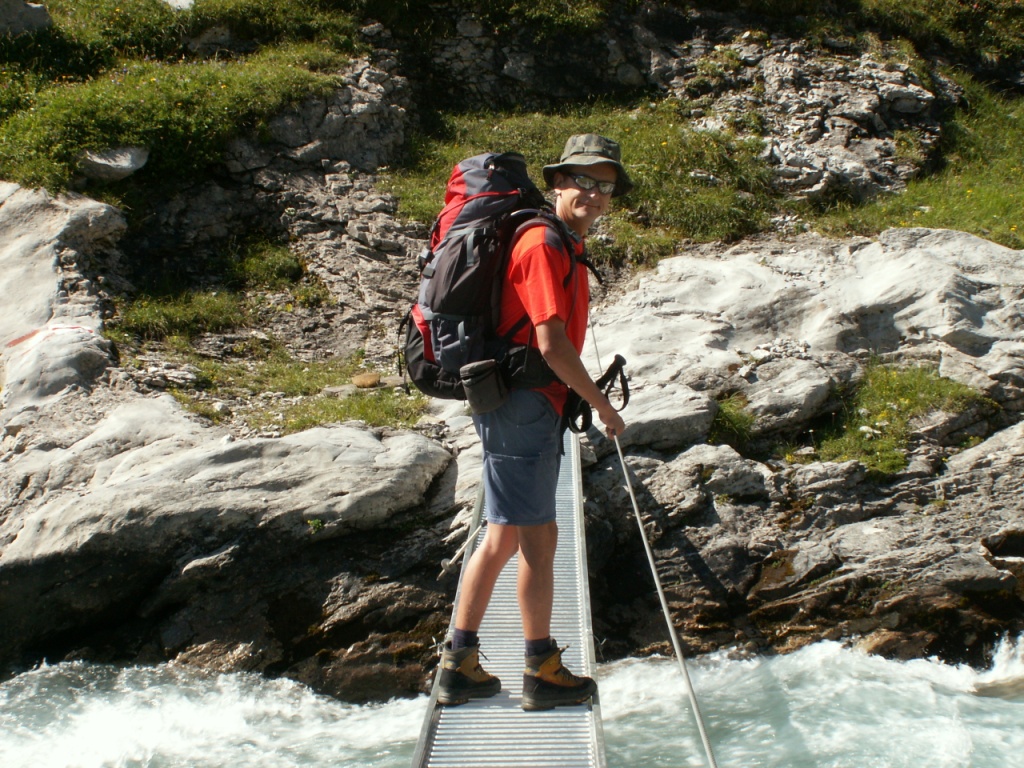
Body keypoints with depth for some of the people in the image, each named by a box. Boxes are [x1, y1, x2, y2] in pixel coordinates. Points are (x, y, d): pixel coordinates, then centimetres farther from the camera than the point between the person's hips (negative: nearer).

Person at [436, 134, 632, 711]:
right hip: (524, 404, -10)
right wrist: (603, 406, -11)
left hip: (527, 407, 10)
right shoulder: (544, 243, -14)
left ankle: (460, 664, 19)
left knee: (504, 537, 13)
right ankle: (544, 672, 10)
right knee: (538, 537, -1)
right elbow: (551, 342, -21)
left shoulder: (565, 247, 17)